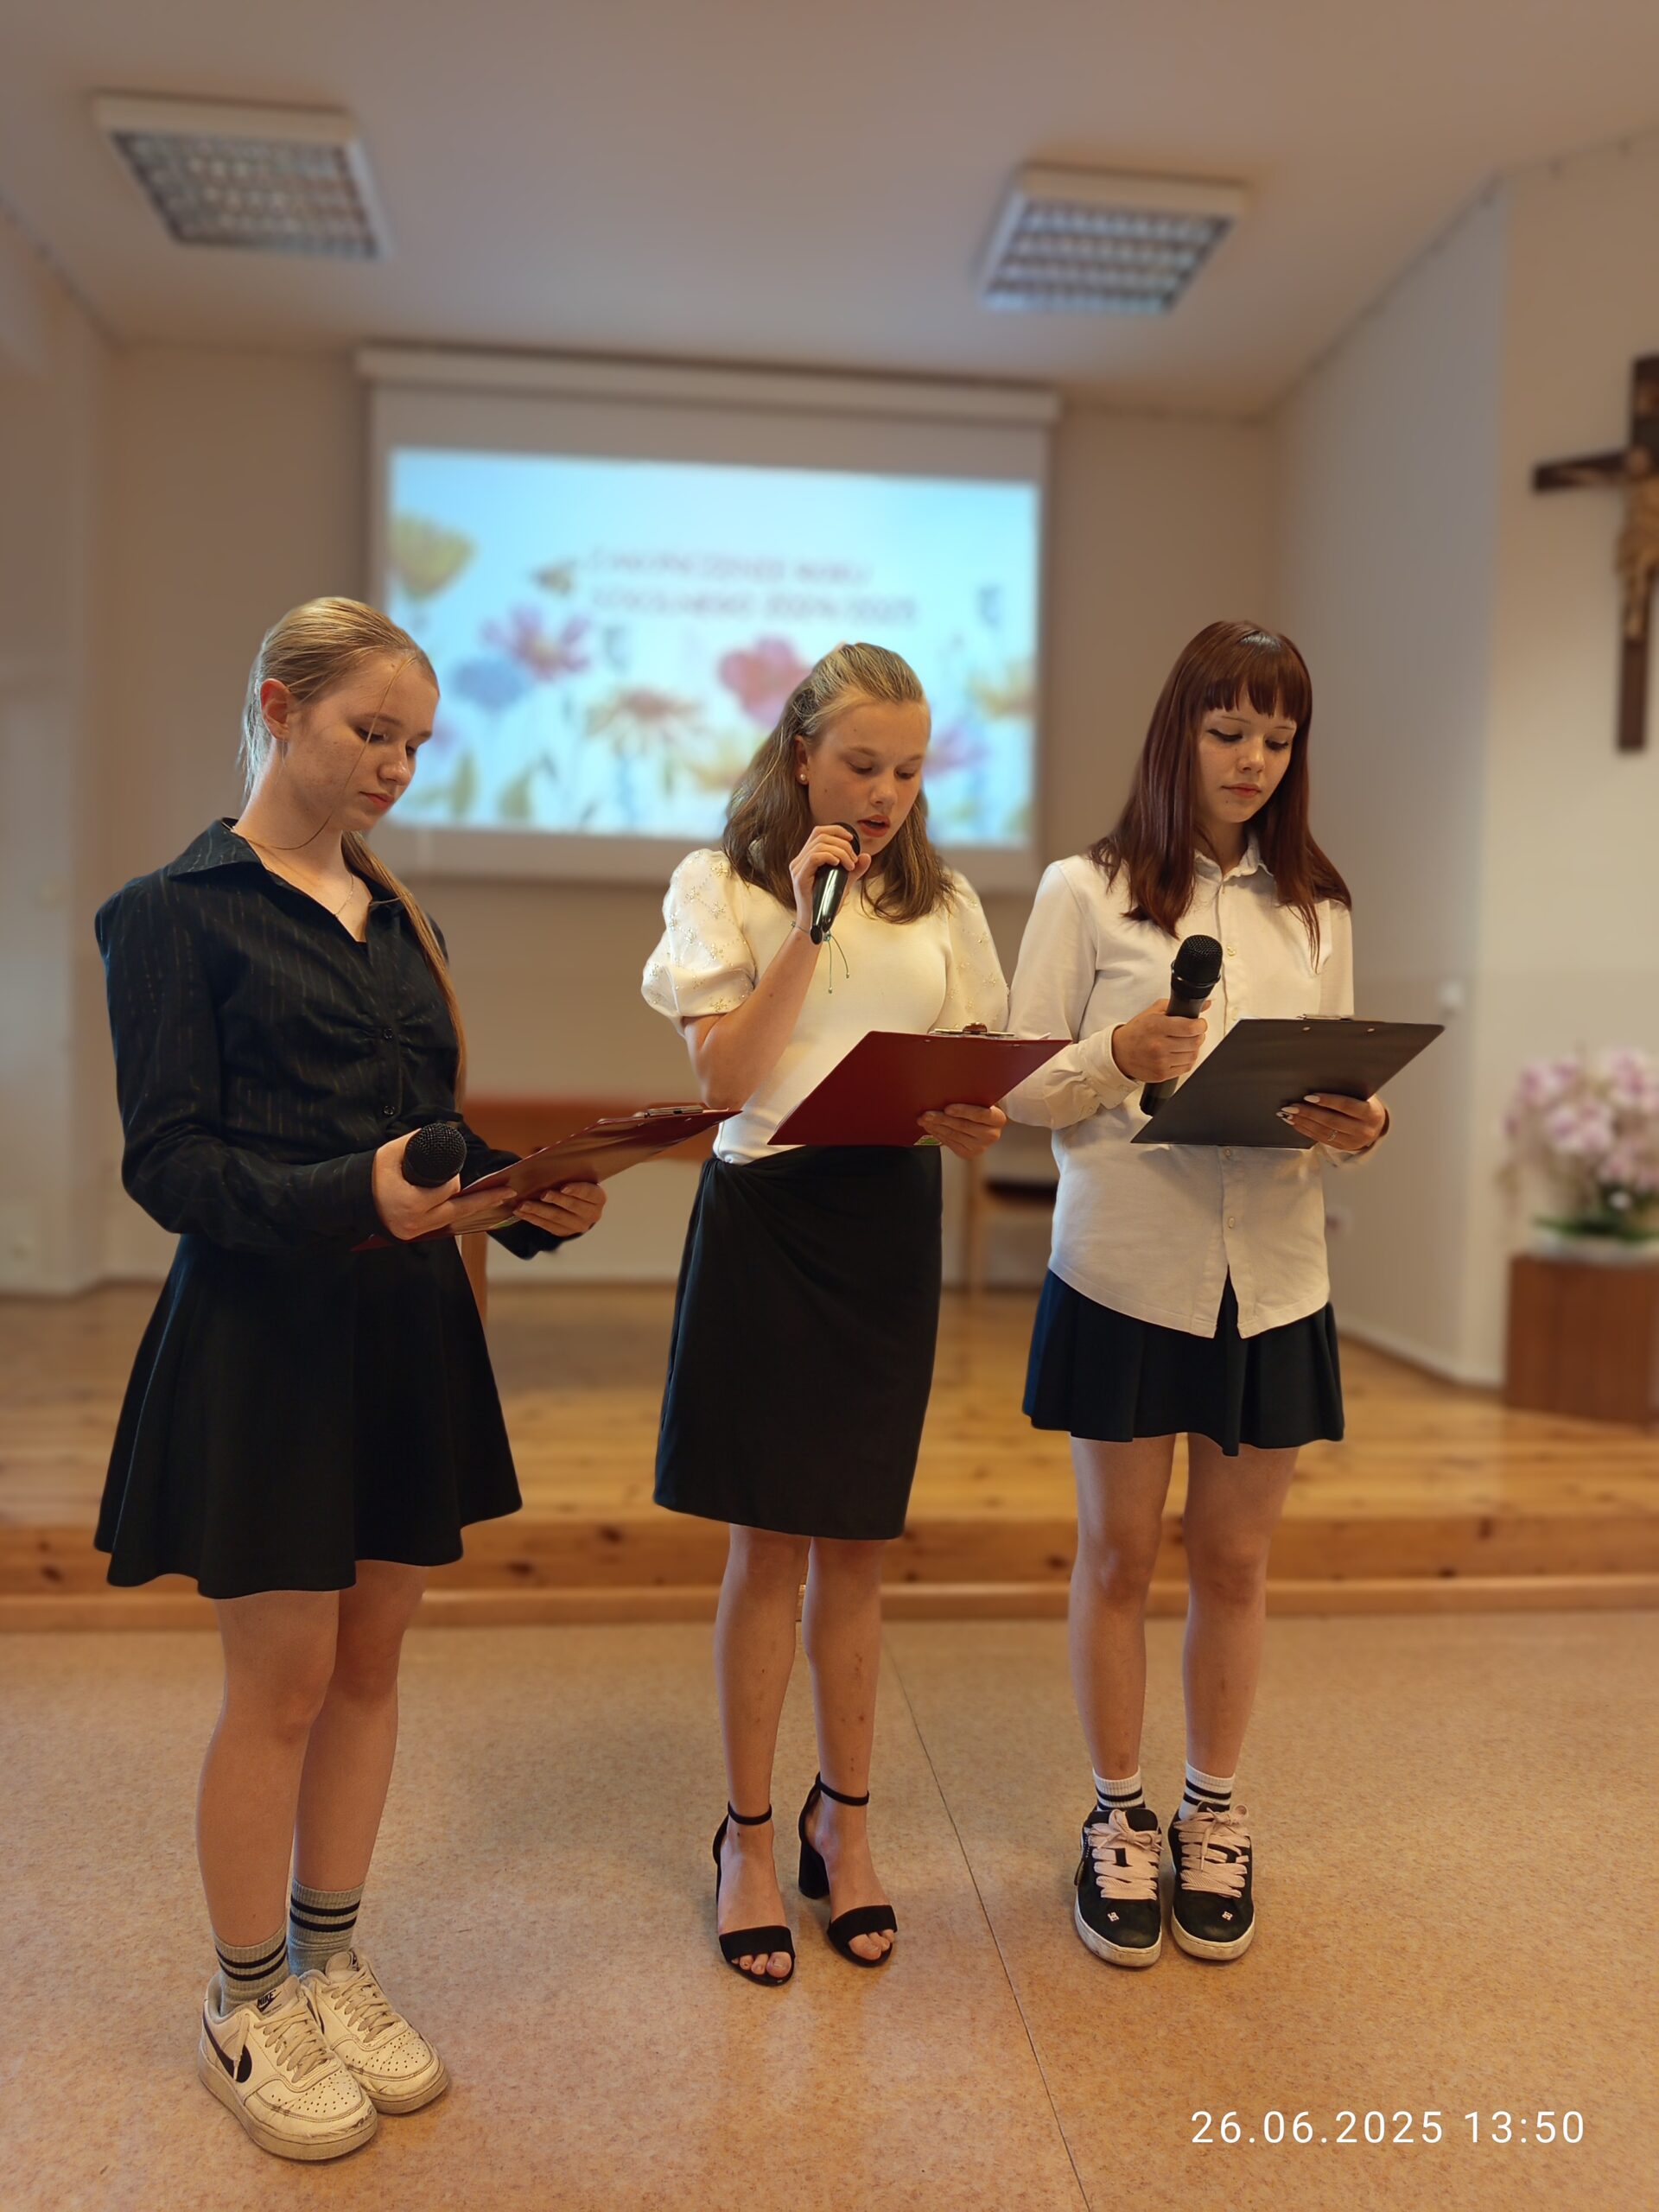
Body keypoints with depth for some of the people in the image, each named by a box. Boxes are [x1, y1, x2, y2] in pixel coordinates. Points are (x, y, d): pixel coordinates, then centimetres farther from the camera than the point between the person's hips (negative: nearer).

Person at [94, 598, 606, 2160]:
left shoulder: (394, 917, 13)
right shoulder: (179, 912, -5)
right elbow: (167, 1163, -12)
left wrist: (533, 1200, -6)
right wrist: (351, 1195, -27)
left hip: (407, 1331, 6)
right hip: (264, 1333, -6)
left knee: (370, 1663, 14)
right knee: (283, 1683, 5)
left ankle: (330, 1965, 34)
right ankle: (244, 2009, 28)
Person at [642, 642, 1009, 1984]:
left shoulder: (941, 902, 10)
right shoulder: (723, 887, 0)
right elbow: (726, 1077, -11)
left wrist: (973, 1123, -13)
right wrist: (808, 924, -14)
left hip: (894, 1221, 3)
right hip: (768, 1212, -3)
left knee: (858, 1545, 12)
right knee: (770, 1547, 4)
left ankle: (845, 1819, 31)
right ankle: (750, 1837, 24)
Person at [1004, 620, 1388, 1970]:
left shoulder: (1317, 910, 10)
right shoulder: (1086, 891, -1)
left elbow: (1345, 1094, 11)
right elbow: (1022, 1089, -2)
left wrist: (1358, 1132, -11)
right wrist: (1118, 1058, -21)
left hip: (1272, 1277, 3)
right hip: (1124, 1269, -3)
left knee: (1237, 1560, 13)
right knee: (1119, 1554, 9)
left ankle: (1215, 1818, 33)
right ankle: (1120, 1821, 29)